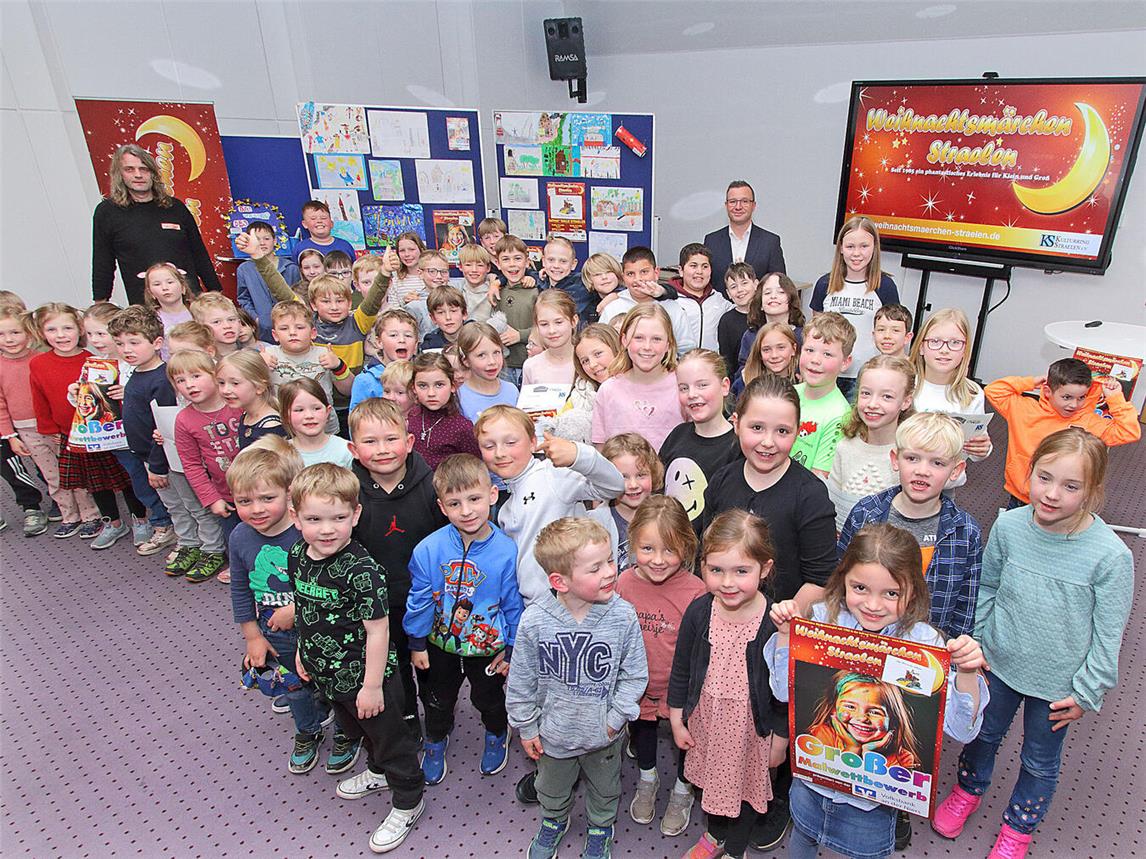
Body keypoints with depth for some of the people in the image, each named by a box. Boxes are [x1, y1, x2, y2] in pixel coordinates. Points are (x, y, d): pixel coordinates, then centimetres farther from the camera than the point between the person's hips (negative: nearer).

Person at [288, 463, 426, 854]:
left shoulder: (361, 569, -32)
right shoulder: (297, 556, -9)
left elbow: (377, 631, -26)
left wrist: (372, 685, -21)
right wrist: (303, 650, 16)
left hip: (364, 676, -7)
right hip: (327, 673, 8)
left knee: (388, 737, 14)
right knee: (355, 729, 31)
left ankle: (408, 801, 37)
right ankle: (378, 771, 58)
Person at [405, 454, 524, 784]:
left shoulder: (506, 552, -25)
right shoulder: (428, 549, -24)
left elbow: (513, 605, -12)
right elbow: (419, 599, -9)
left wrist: (511, 649, -4)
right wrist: (416, 643, -1)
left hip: (487, 647, -1)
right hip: (439, 644, 1)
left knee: (488, 698, 26)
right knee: (437, 699, 26)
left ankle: (497, 733, 58)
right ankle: (436, 739, 58)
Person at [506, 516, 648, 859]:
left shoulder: (623, 616, -25)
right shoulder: (534, 621, -25)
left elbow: (634, 675, -11)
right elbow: (521, 681, -10)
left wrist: (616, 718, -12)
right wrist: (526, 727, -2)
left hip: (603, 736, 0)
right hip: (553, 733, 0)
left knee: (604, 791, 28)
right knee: (552, 789, 29)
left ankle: (600, 828, 59)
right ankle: (553, 821, 61)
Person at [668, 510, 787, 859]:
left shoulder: (775, 623, -25)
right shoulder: (699, 612, -17)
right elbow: (681, 668, -3)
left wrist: (780, 738, -5)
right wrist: (677, 719, 2)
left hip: (752, 724, -3)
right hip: (706, 716, 3)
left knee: (748, 783, 22)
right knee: (711, 777, 26)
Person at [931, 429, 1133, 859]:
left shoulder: (1111, 555, -24)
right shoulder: (1008, 526, -16)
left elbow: (1108, 633, -12)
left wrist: (1087, 691, -8)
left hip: (1058, 683, -2)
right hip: (999, 663, 2)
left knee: (1040, 762, 21)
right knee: (984, 734, 25)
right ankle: (968, 791, 53)